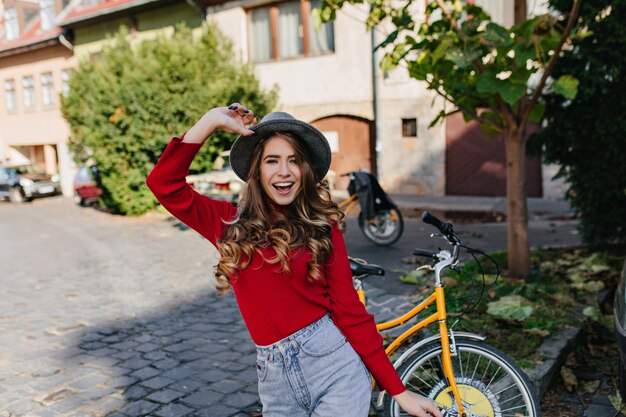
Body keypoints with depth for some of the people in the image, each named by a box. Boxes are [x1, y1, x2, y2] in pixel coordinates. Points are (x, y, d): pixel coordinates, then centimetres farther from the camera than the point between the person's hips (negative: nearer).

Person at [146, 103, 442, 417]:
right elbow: (163, 184, -6)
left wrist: (399, 392, -5)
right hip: (275, 379, 2)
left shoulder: (322, 228, -2)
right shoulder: (231, 224, 2)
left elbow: (350, 312, -3)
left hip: (334, 365, -2)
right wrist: (211, 122, -8)